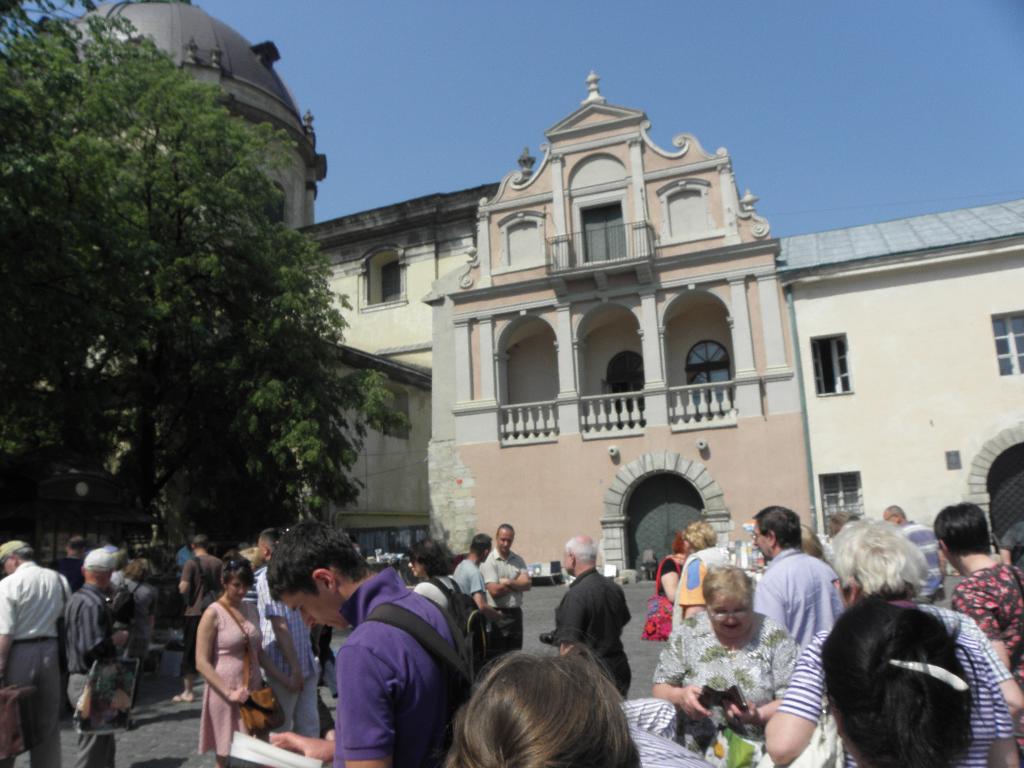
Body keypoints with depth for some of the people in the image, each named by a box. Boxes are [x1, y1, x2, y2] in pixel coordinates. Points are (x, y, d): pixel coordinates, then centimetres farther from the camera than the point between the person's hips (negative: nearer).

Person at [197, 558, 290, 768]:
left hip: (253, 691, 5)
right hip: (225, 694, -5)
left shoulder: (250, 611, 8)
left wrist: (285, 679, 8)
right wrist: (229, 693, -20)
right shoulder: (213, 614, -10)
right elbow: (202, 663, -13)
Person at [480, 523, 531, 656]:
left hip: (515, 612, 5)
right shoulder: (489, 561, -9)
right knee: (497, 656, 1)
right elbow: (494, 591, -16)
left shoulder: (518, 560, 8)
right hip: (497, 614, -5)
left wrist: (508, 582, -15)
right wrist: (517, 584, -5)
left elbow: (527, 584, -3)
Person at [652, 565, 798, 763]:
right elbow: (660, 689, 7)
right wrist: (678, 696, -14)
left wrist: (758, 716, -20)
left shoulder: (774, 635, 1)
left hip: (758, 757, -2)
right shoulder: (687, 634, 3)